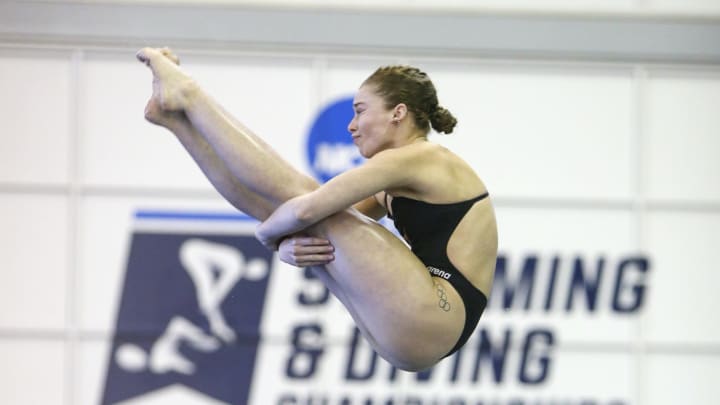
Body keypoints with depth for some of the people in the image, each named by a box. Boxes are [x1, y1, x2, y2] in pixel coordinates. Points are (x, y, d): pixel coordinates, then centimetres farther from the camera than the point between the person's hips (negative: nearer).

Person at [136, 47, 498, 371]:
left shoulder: (420, 159, -9)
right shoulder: (393, 188, 23)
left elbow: (308, 209, -19)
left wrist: (268, 233, 1)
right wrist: (287, 245, -5)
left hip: (431, 317, -9)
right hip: (411, 331, 9)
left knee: (297, 197, -8)